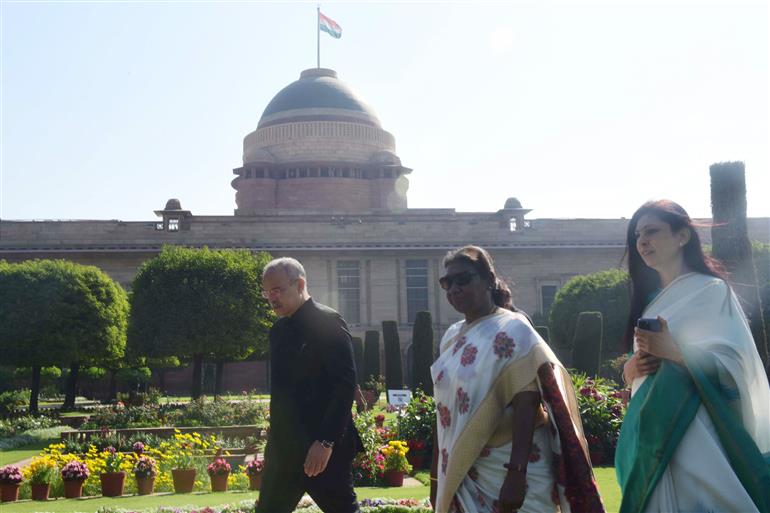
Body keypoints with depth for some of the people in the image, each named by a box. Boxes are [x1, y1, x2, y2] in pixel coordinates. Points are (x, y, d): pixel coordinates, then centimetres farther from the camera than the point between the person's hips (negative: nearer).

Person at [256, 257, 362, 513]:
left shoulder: (327, 321, -11)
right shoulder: (278, 329, 13)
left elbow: (346, 383, -18)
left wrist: (326, 442, -22)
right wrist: (275, 439, 12)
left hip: (323, 450, -8)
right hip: (284, 448, 8)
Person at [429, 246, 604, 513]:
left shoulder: (512, 330, -10)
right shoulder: (452, 337, 9)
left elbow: (527, 404, -19)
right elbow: (445, 410, 12)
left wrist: (516, 474, -26)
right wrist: (437, 476, 12)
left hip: (507, 471, -6)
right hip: (461, 474, 6)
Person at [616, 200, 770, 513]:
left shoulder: (712, 290, -4)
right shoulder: (651, 299, 17)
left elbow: (734, 365, -13)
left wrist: (673, 351, -24)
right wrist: (630, 369, -2)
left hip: (694, 433, -7)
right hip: (651, 432, 7)